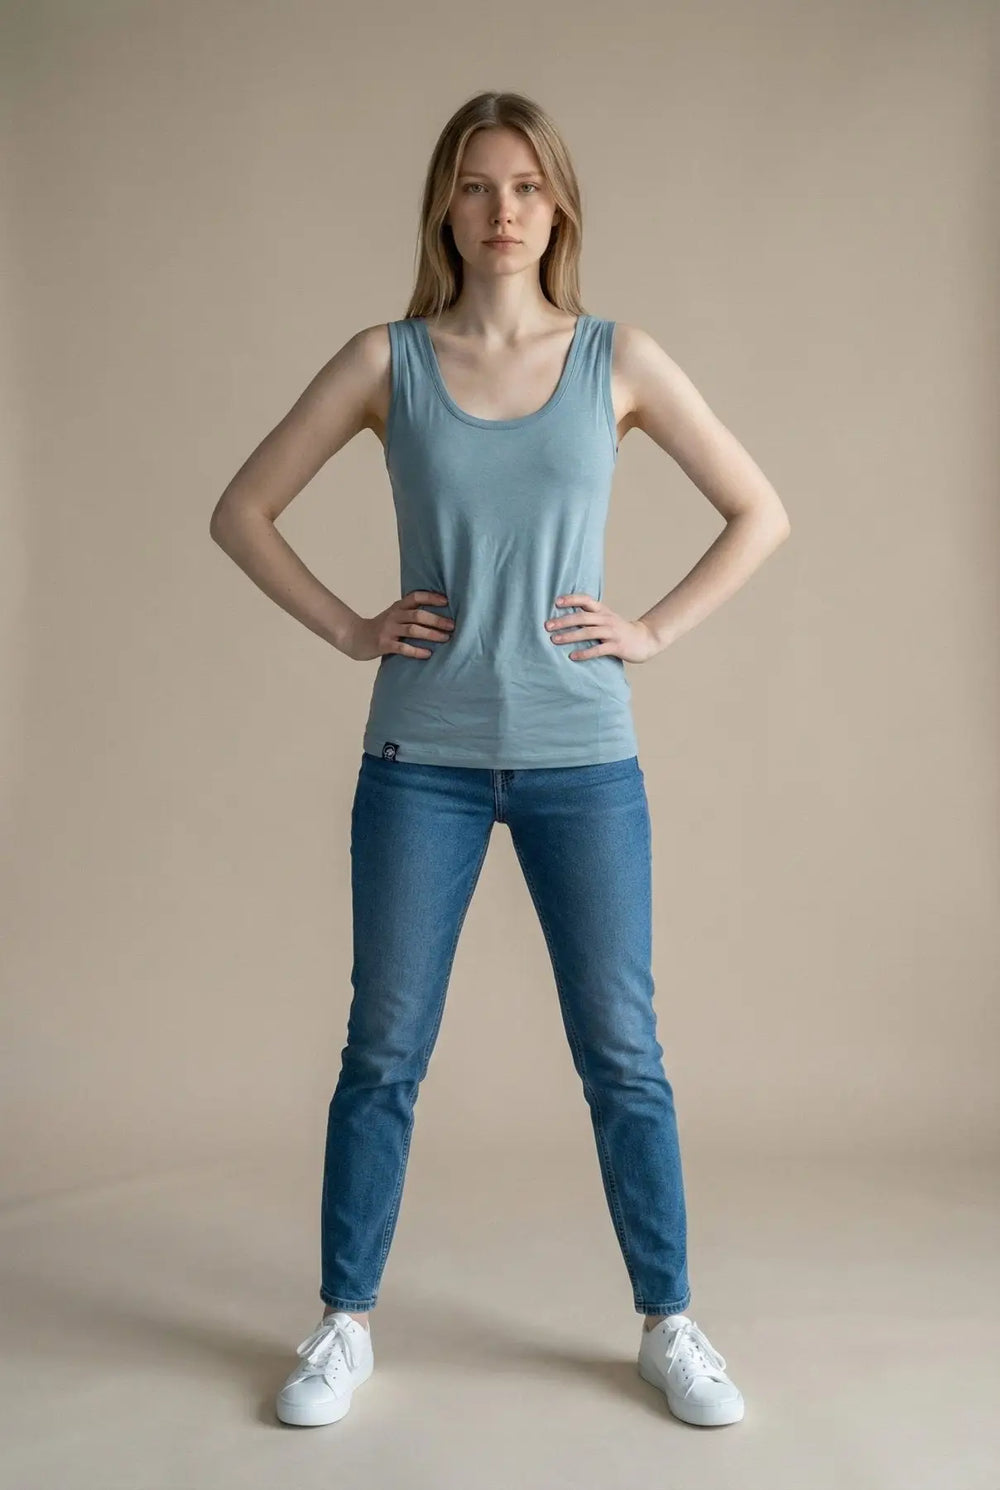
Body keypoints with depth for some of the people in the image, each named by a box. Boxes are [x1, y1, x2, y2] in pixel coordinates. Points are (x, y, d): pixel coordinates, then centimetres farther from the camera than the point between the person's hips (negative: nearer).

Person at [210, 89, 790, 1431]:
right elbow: (241, 512, 7)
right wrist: (348, 629, -2)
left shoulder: (619, 360, 3)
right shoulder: (387, 360, 3)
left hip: (583, 761, 0)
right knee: (384, 1052, 7)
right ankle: (346, 1325, 24)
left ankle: (669, 1324, 24)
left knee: (623, 1055, 6)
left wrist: (657, 632, -2)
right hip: (422, 760, 0)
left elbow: (761, 514, 8)